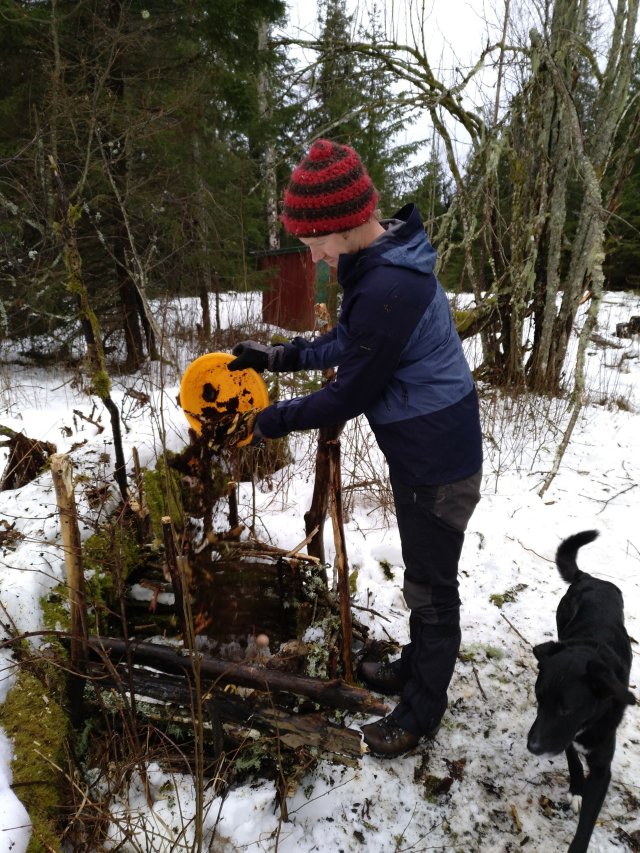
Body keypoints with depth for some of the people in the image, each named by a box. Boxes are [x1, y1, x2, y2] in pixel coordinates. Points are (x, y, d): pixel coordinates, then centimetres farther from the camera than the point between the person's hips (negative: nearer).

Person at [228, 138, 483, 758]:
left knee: (431, 590, 9)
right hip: (418, 453, 10)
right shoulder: (381, 264, 3)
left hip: (438, 464, -10)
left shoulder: (387, 290, -30)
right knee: (423, 577, 25)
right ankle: (416, 669, 47)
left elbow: (350, 395, -22)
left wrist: (278, 419, -8)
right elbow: (345, 344, 15)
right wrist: (277, 356, 10)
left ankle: (422, 712, 31)